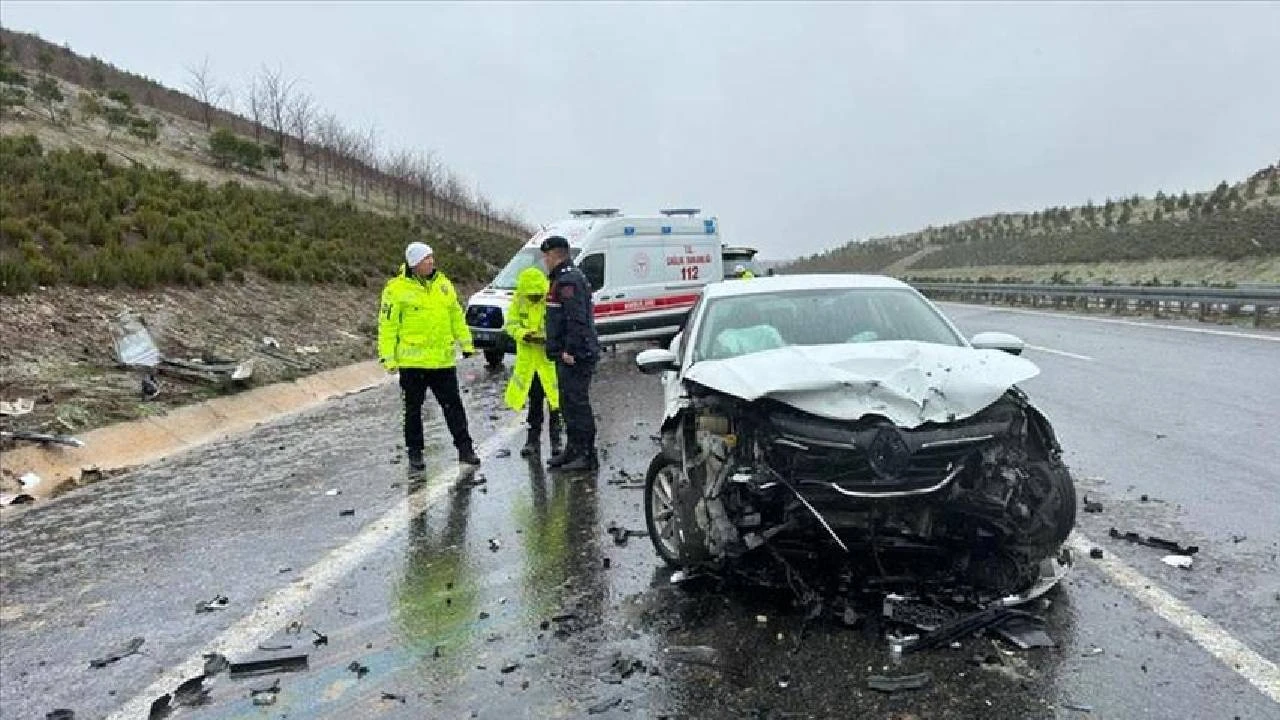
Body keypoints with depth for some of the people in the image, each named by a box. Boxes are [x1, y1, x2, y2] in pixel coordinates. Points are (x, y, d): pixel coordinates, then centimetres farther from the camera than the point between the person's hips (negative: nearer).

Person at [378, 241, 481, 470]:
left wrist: (466, 342, 15)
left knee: (453, 405, 7)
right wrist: (388, 357, -10)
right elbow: (388, 325, -6)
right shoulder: (397, 288, -7)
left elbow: (456, 315, 17)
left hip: (443, 359, 4)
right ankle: (415, 452, 21)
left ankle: (465, 448, 16)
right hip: (412, 361, -4)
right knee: (413, 408, 8)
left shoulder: (443, 283, 9)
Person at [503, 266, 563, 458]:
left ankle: (556, 439, 12)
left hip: (551, 358, -4)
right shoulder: (519, 299, -1)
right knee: (534, 401, 14)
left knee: (555, 400, -3)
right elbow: (511, 324, 1)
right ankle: (533, 439, 26)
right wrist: (524, 334, -18)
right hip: (528, 359, 4)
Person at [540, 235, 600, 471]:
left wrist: (570, 350, -25)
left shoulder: (568, 281, -16)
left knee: (578, 403, -8)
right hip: (568, 355, 11)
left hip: (575, 356, -11)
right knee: (569, 403, 16)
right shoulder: (564, 278, 20)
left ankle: (588, 456, -3)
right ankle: (574, 449, 26)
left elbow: (577, 319, -24)